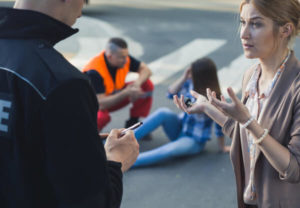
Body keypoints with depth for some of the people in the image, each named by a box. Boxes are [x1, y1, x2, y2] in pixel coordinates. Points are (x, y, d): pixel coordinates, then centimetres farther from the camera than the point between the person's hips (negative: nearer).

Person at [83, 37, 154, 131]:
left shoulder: (123, 57, -16)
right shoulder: (94, 72, -34)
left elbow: (145, 70, -4)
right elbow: (101, 104, -36)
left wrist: (137, 84, -26)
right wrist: (126, 93, -41)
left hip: (113, 97, 6)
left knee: (147, 85, -11)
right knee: (101, 117, -43)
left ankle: (133, 123, 2)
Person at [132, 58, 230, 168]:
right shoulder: (191, 83, -8)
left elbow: (219, 126, -13)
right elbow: (171, 94, -5)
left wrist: (222, 147, -4)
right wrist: (184, 77, -17)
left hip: (194, 140, -5)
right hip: (180, 128, 5)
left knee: (171, 150, -36)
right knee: (163, 112, -25)